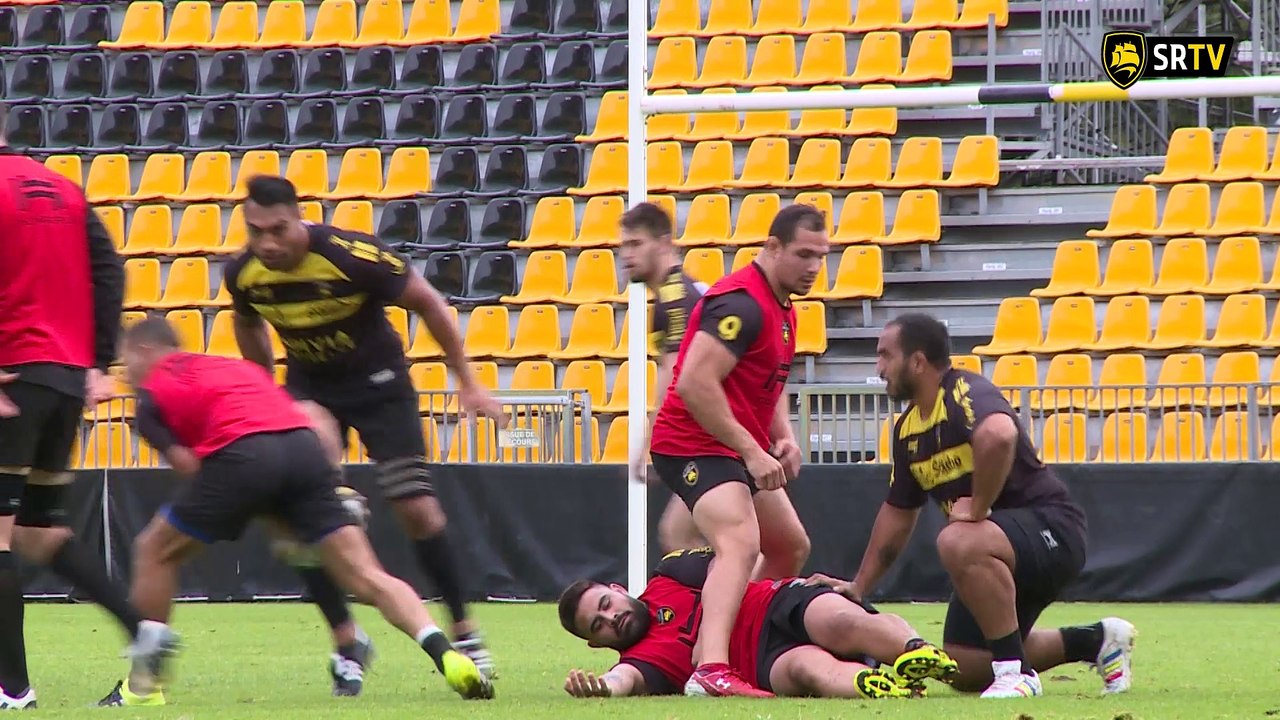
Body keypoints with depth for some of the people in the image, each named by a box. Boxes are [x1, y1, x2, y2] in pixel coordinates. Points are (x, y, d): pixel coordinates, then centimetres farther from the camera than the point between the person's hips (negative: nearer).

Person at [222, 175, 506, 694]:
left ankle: (464, 632, 6)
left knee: (418, 510, -10)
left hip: (378, 384, -4)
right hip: (308, 389, 4)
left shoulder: (353, 257, -30)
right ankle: (346, 642, 7)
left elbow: (428, 304, -15)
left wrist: (468, 383, -11)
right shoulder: (243, 275, -16)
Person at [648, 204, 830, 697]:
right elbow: (694, 384, -27)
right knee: (740, 545, -32)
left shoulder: (781, 308, 15)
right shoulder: (742, 304, -19)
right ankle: (711, 670, -48)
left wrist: (784, 437, 6)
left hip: (737, 450, 11)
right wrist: (752, 451, -24)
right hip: (697, 448, -11)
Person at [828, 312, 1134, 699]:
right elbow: (897, 513, 21)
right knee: (965, 669, 8)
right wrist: (859, 587, 19)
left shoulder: (967, 392, -18)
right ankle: (1095, 641, 23)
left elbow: (999, 435, -43)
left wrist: (977, 508, -32)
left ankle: (1016, 673, -28)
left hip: (1049, 524, -10)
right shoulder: (907, 428, 10)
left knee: (958, 543, -38)